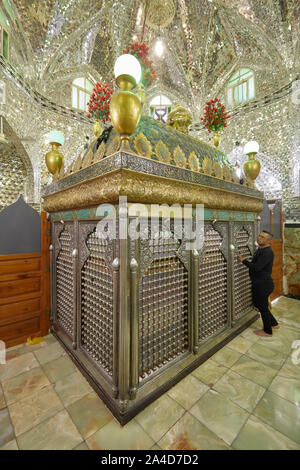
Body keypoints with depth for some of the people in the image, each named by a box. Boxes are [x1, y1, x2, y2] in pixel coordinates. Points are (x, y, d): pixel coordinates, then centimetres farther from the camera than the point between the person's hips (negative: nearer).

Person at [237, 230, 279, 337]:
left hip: (264, 284, -10)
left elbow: (257, 267, -28)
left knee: (263, 307, 7)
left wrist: (243, 260, -20)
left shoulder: (267, 252, -23)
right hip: (259, 284, 10)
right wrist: (244, 260, 5)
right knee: (258, 304, 22)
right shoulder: (260, 250, 9)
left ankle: (267, 331, 27)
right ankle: (274, 323, 41)